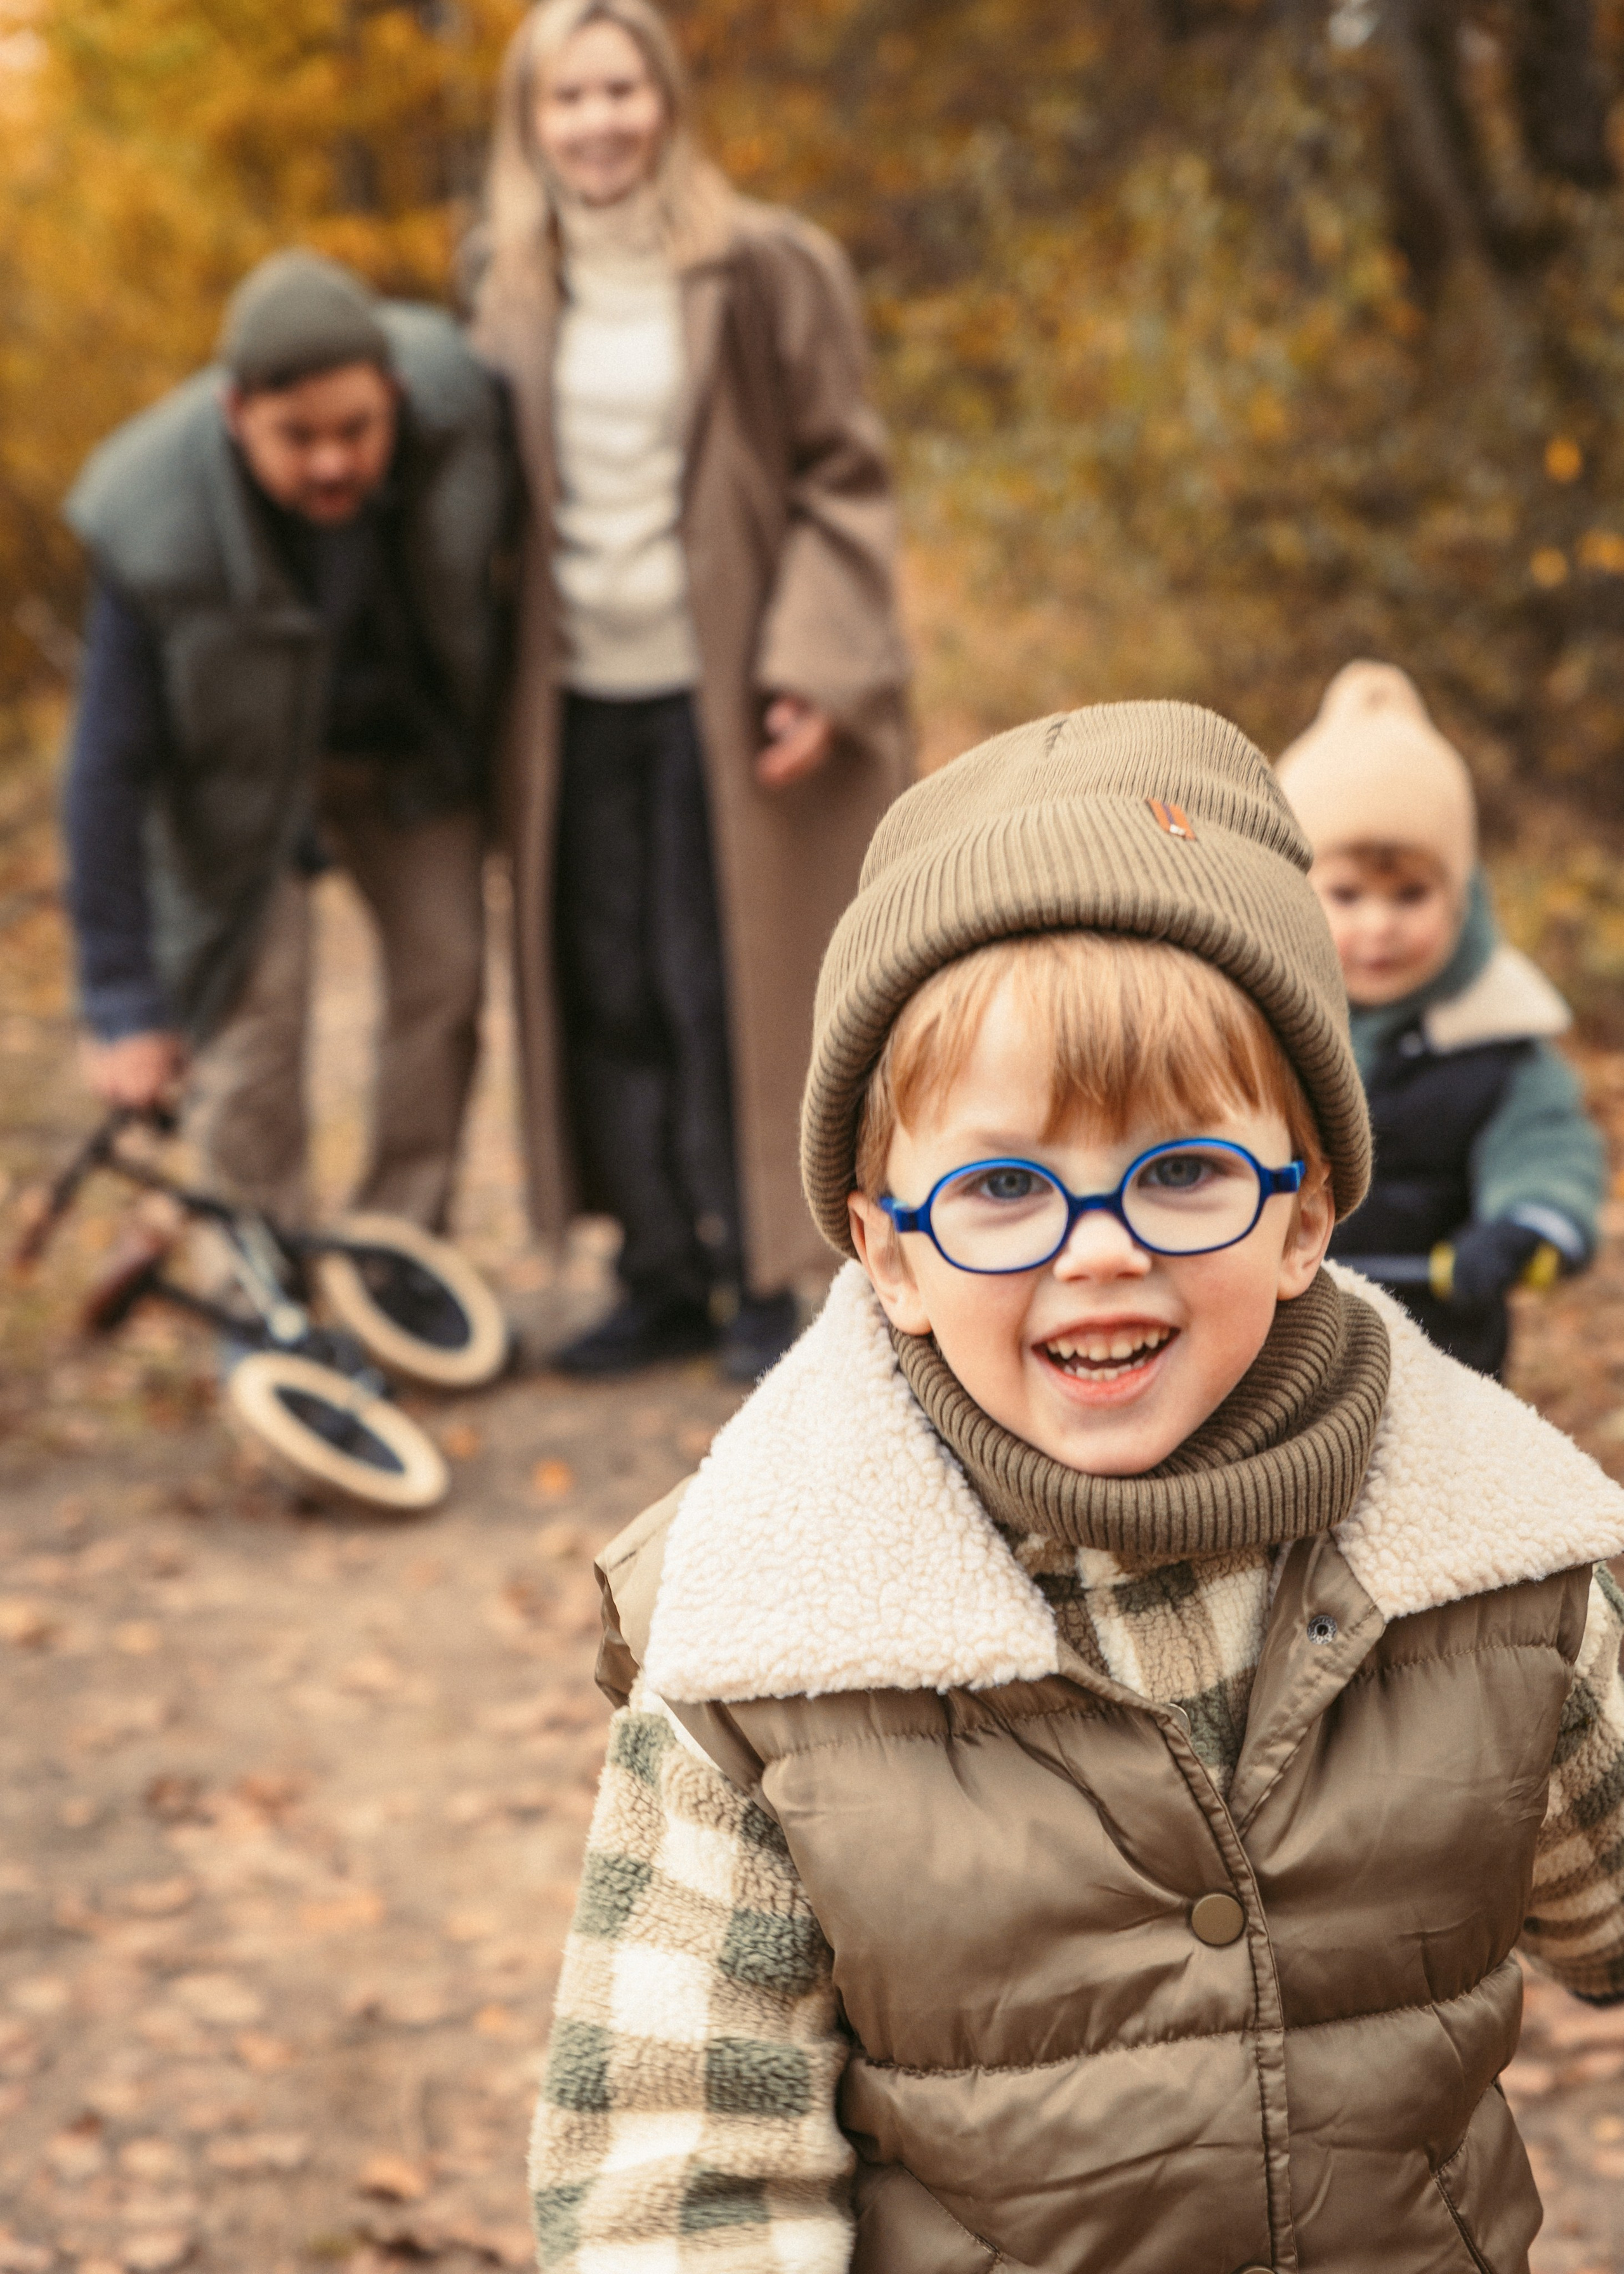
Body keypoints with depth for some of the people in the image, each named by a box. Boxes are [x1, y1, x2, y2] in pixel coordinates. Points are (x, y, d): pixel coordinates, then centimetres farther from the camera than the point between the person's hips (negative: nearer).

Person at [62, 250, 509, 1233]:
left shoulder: (457, 408, -31)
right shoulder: (159, 532, -36)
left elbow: (522, 541, -6)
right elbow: (108, 770, -27)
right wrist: (124, 1009, -25)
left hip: (411, 739, 3)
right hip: (245, 762, -3)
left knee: (446, 969, 1)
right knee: (253, 1005, -12)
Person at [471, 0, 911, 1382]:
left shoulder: (764, 271, -5)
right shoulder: (520, 300, 9)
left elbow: (843, 479, -5)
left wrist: (813, 673, -14)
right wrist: (497, 699, 10)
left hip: (722, 697, -4)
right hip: (581, 701, 5)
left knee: (727, 992, -3)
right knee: (607, 995, 6)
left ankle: (764, 1285, 9)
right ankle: (664, 1279, 17)